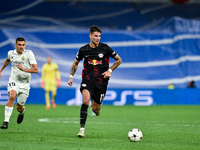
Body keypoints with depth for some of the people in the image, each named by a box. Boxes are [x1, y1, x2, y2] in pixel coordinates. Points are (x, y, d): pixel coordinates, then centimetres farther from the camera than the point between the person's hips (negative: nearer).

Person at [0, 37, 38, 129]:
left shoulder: (29, 54, -10)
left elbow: (35, 69, -15)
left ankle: (21, 112, 47)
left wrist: (23, 69, -25)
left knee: (19, 107, 6)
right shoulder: (11, 53, 2)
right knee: (12, 97, -29)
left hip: (25, 84, -1)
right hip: (14, 81, 1)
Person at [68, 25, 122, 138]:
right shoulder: (83, 50, 2)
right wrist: (71, 76, 11)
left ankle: (97, 108, 42)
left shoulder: (105, 48, -3)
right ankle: (82, 129, -26)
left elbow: (119, 60, 8)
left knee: (95, 109, 1)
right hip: (88, 79, 0)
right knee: (86, 100, -27)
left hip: (101, 81, 0)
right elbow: (76, 63, 21)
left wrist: (110, 71, -4)